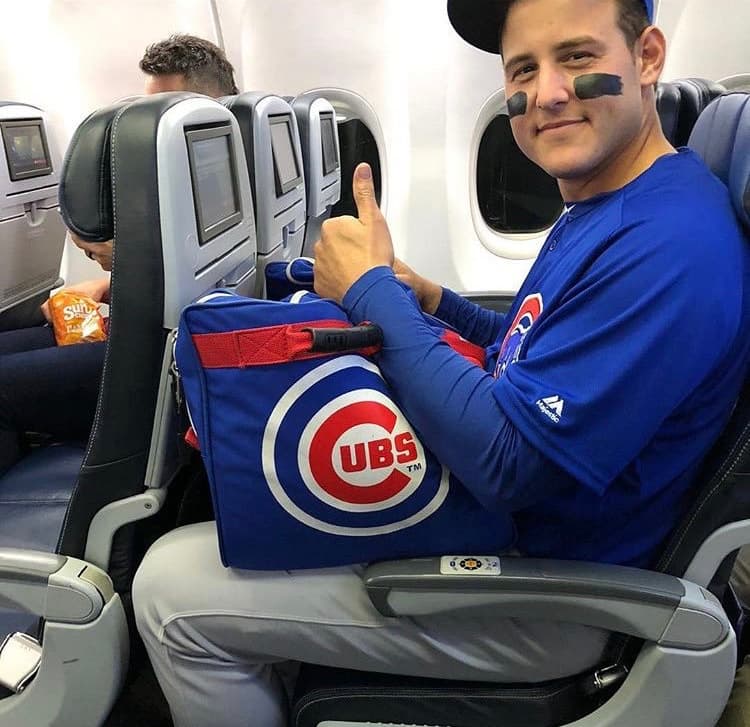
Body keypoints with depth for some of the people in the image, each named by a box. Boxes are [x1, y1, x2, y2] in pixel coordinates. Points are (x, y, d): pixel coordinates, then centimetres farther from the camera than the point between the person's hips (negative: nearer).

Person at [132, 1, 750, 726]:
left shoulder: (670, 244, -26)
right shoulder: (594, 210, 6)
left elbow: (507, 465, -30)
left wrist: (373, 291, -22)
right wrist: (430, 301, 4)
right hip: (487, 511, 10)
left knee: (172, 589, -10)